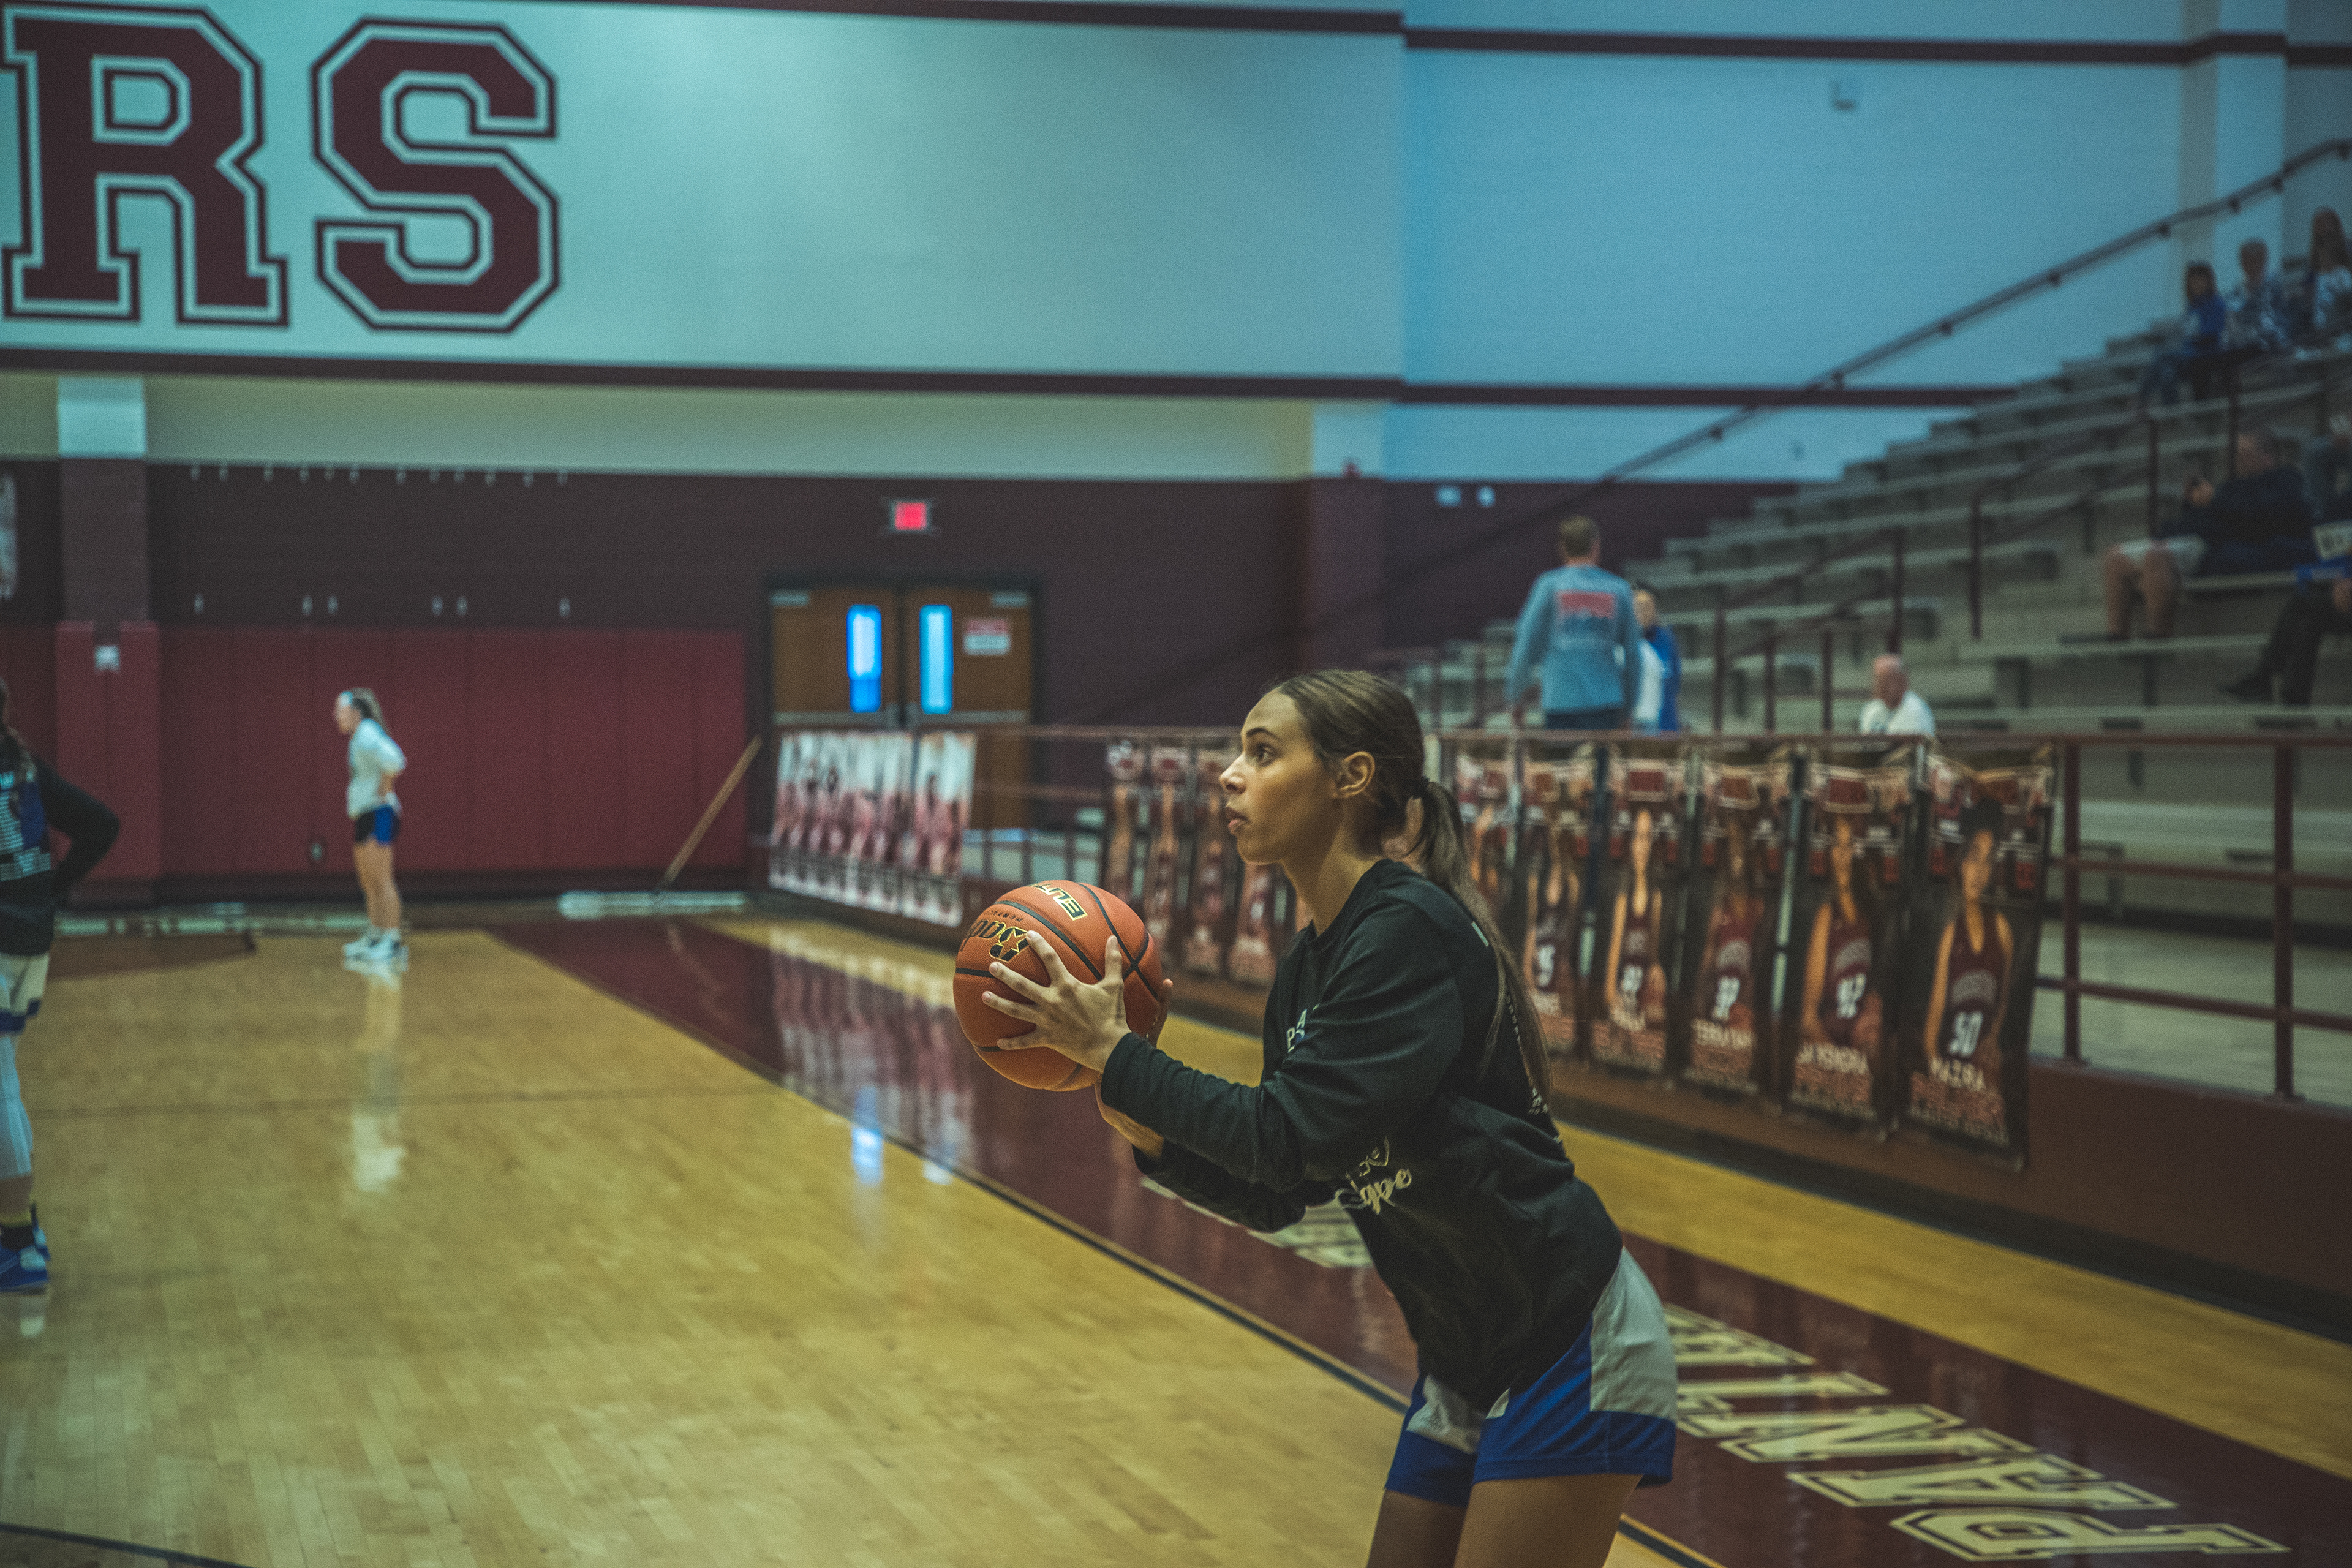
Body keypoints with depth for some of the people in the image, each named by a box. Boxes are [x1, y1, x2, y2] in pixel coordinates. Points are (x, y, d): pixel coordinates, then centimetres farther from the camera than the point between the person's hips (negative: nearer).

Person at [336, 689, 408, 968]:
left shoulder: (368, 734, -15)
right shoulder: (359, 738, 17)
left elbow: (394, 762, -31)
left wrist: (383, 790, -19)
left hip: (378, 813, -11)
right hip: (362, 815, 11)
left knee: (382, 881, -11)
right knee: (369, 883, 13)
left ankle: (393, 943, -12)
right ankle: (374, 938, 19)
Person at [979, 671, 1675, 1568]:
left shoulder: (1410, 932, -19)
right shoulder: (1306, 971, 7)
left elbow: (1293, 1137, -25)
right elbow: (1275, 1198, 10)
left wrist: (1111, 1051, -17)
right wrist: (1141, 1125, -5)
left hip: (1569, 1354, -9)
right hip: (1466, 1365, 9)